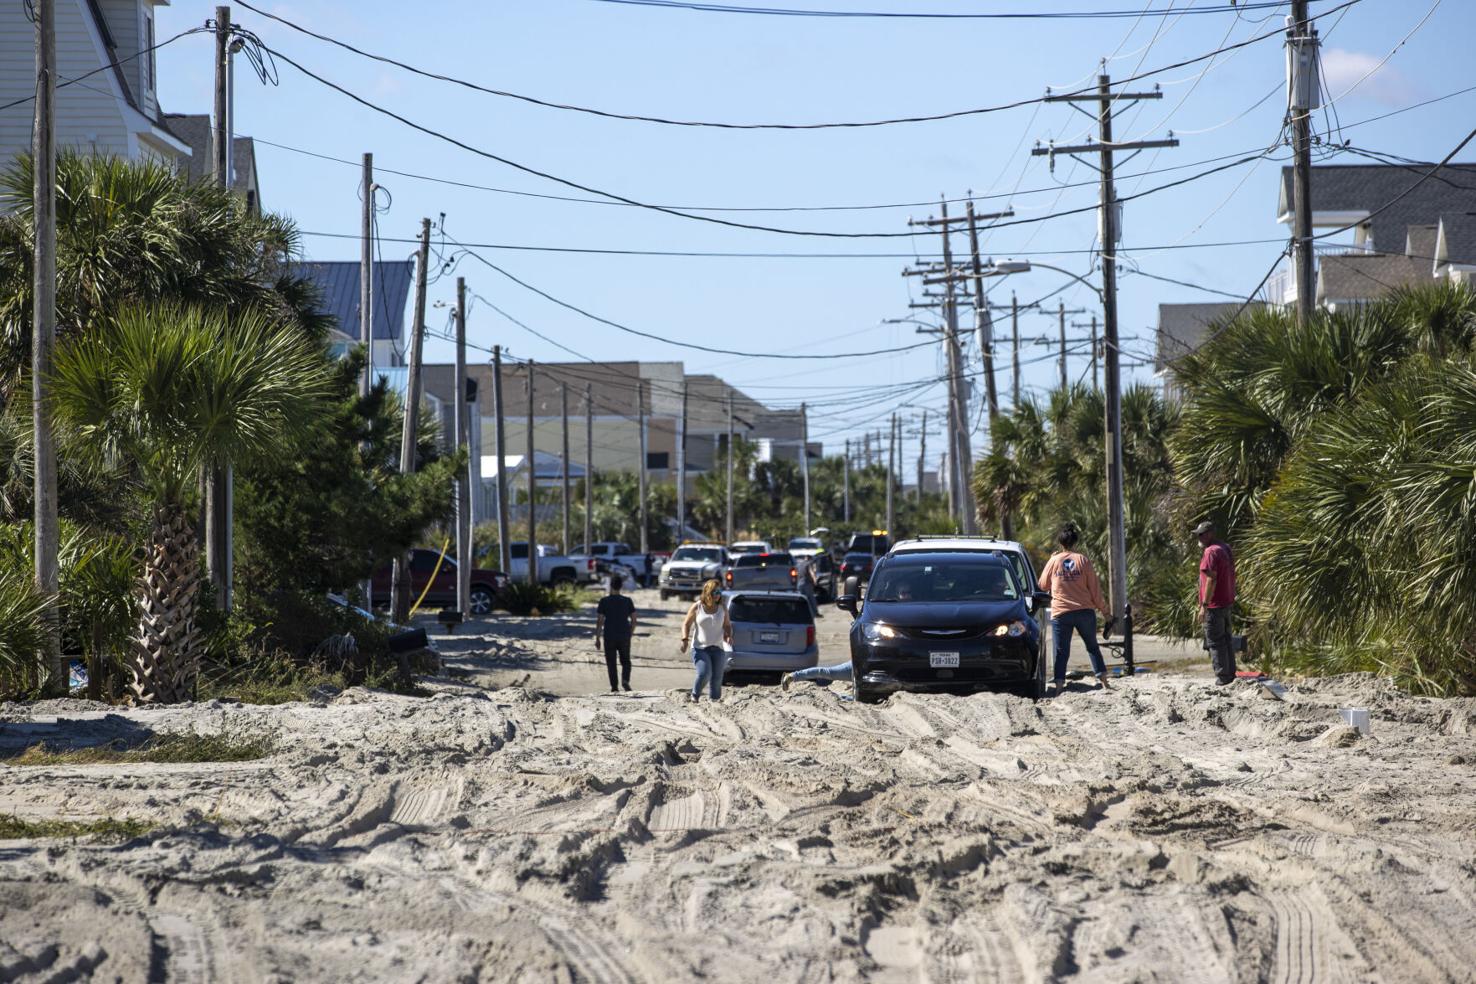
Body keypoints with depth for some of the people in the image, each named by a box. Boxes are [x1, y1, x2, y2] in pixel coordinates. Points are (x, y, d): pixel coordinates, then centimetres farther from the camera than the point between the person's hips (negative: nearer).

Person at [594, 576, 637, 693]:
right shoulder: (627, 601, 0)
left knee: (611, 663, 8)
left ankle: (614, 687, 5)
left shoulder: (604, 601, -5)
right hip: (624, 637, 1)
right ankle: (625, 680, -10)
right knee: (625, 661, 14)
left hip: (609, 637, -1)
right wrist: (630, 634, 16)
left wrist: (597, 638, 0)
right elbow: (633, 620, 3)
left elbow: (599, 621, -6)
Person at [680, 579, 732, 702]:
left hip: (717, 648, 3)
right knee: (704, 674, -19)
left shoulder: (722, 608, 5)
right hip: (700, 648, -3)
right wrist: (685, 640, -9)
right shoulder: (697, 607, -3)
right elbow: (686, 624, 4)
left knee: (717, 677, -1)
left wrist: (728, 636, -5)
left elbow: (727, 625, 16)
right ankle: (694, 695, 3)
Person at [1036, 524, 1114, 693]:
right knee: (1092, 647, 15)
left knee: (1061, 651, 0)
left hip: (1060, 613, -1)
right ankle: (1102, 678, 11)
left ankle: (1058, 683, -11)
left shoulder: (1054, 561, 1)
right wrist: (1104, 609, 9)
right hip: (1084, 610, 1)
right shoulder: (1082, 560, -1)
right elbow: (1094, 587, 1)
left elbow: (1043, 585, 13)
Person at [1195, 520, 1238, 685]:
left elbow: (1211, 580, -23)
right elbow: (1232, 577, 19)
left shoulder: (1211, 552, -18)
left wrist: (1204, 605, -21)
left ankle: (1222, 678, -5)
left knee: (1215, 642, -5)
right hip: (1227, 602, 10)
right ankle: (1230, 675, 20)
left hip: (1214, 604, -10)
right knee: (1226, 640, 16)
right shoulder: (1226, 548, 13)